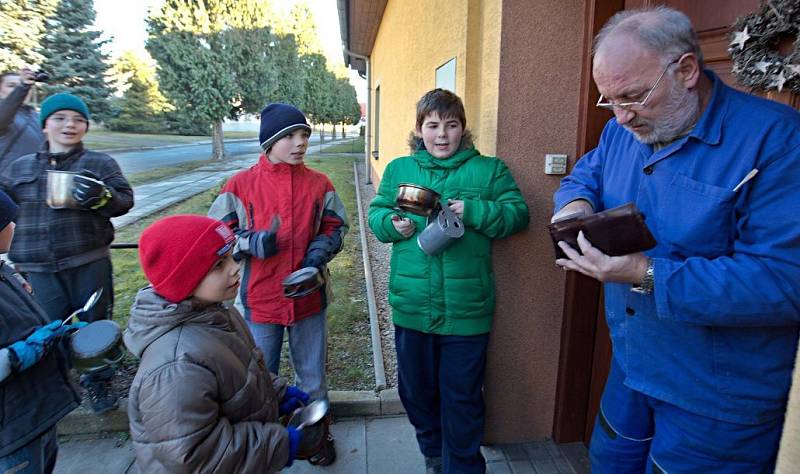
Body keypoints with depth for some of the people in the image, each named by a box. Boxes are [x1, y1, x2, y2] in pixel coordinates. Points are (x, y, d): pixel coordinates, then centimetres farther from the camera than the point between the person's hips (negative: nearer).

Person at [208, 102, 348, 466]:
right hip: (259, 301, 0)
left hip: (309, 298, 1)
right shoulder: (240, 185, -7)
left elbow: (336, 227, 5)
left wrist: (319, 252, -13)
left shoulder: (319, 184, -4)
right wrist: (252, 242, -19)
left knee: (312, 375, 18)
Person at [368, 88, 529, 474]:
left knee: (462, 398, 11)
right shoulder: (398, 169, 6)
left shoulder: (489, 169, 0)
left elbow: (517, 214, -5)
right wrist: (393, 224, -13)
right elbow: (375, 214, 8)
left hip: (466, 309, -3)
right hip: (411, 307, 3)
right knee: (416, 390, 22)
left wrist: (473, 211, -20)